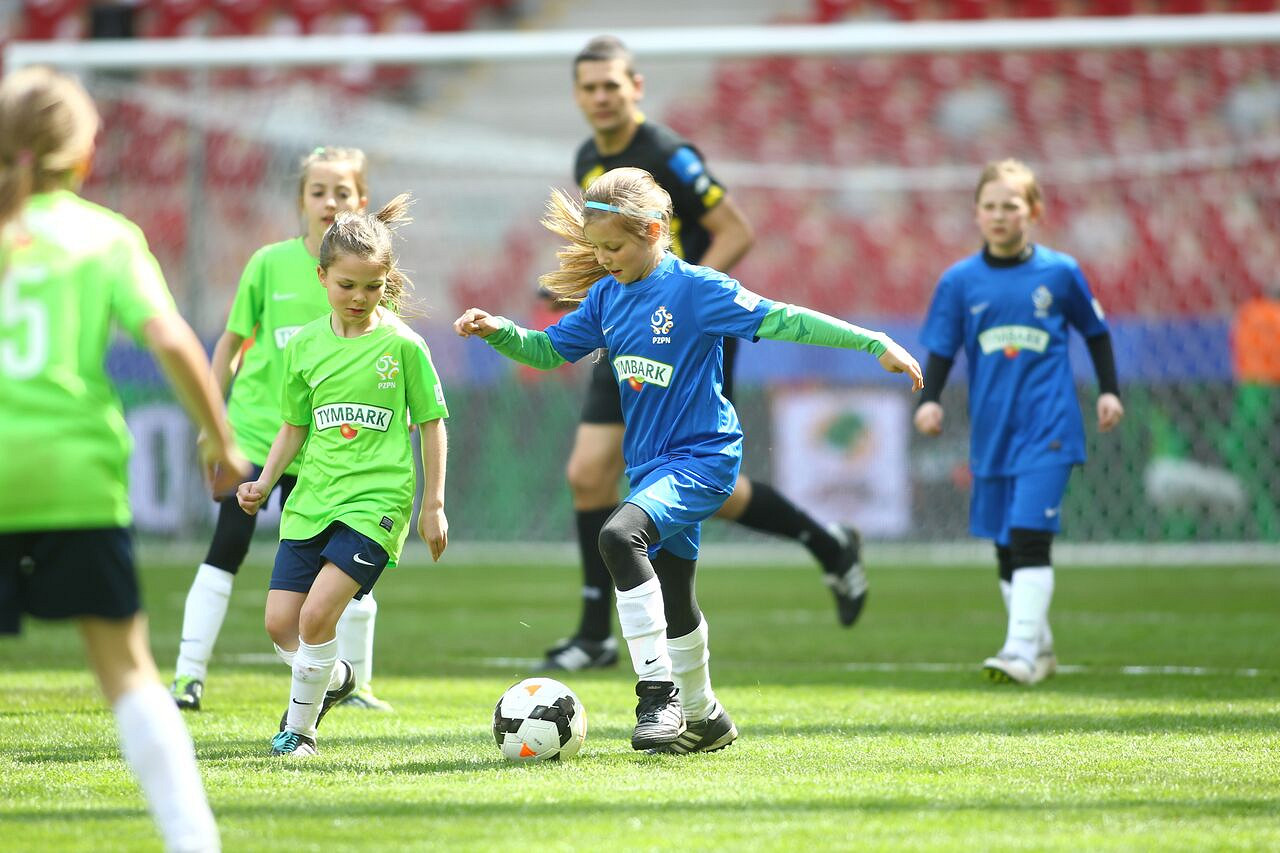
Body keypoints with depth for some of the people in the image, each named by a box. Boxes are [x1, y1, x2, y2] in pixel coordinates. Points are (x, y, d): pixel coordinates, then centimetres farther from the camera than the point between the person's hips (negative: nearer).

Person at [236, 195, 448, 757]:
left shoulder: (403, 345, -4)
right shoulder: (305, 345, 6)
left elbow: (431, 423, 2)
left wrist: (433, 505, 1)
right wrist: (264, 482, 4)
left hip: (375, 500, -5)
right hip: (311, 498, 5)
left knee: (317, 614, -18)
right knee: (280, 623, -1)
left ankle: (299, 726, 0)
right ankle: (334, 679, 29)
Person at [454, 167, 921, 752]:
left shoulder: (694, 288, -14)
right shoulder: (607, 294, 6)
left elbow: (781, 320, -16)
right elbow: (549, 350, 15)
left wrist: (875, 342, -19)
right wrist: (497, 331, -4)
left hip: (702, 457, -8)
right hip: (650, 462, 8)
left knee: (620, 535, -30)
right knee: (673, 598, 16)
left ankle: (659, 690, -25)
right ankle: (702, 718, 34)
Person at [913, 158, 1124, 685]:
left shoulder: (1059, 272, 0)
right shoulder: (960, 281, 3)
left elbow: (1096, 333, 13)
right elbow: (941, 350, 7)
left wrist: (1109, 391, 7)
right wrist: (929, 400, -8)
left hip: (1047, 426, -3)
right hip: (991, 432, 3)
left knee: (1030, 537, -15)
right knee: (1005, 546, 9)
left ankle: (1022, 651, -18)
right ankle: (1040, 650, 23)